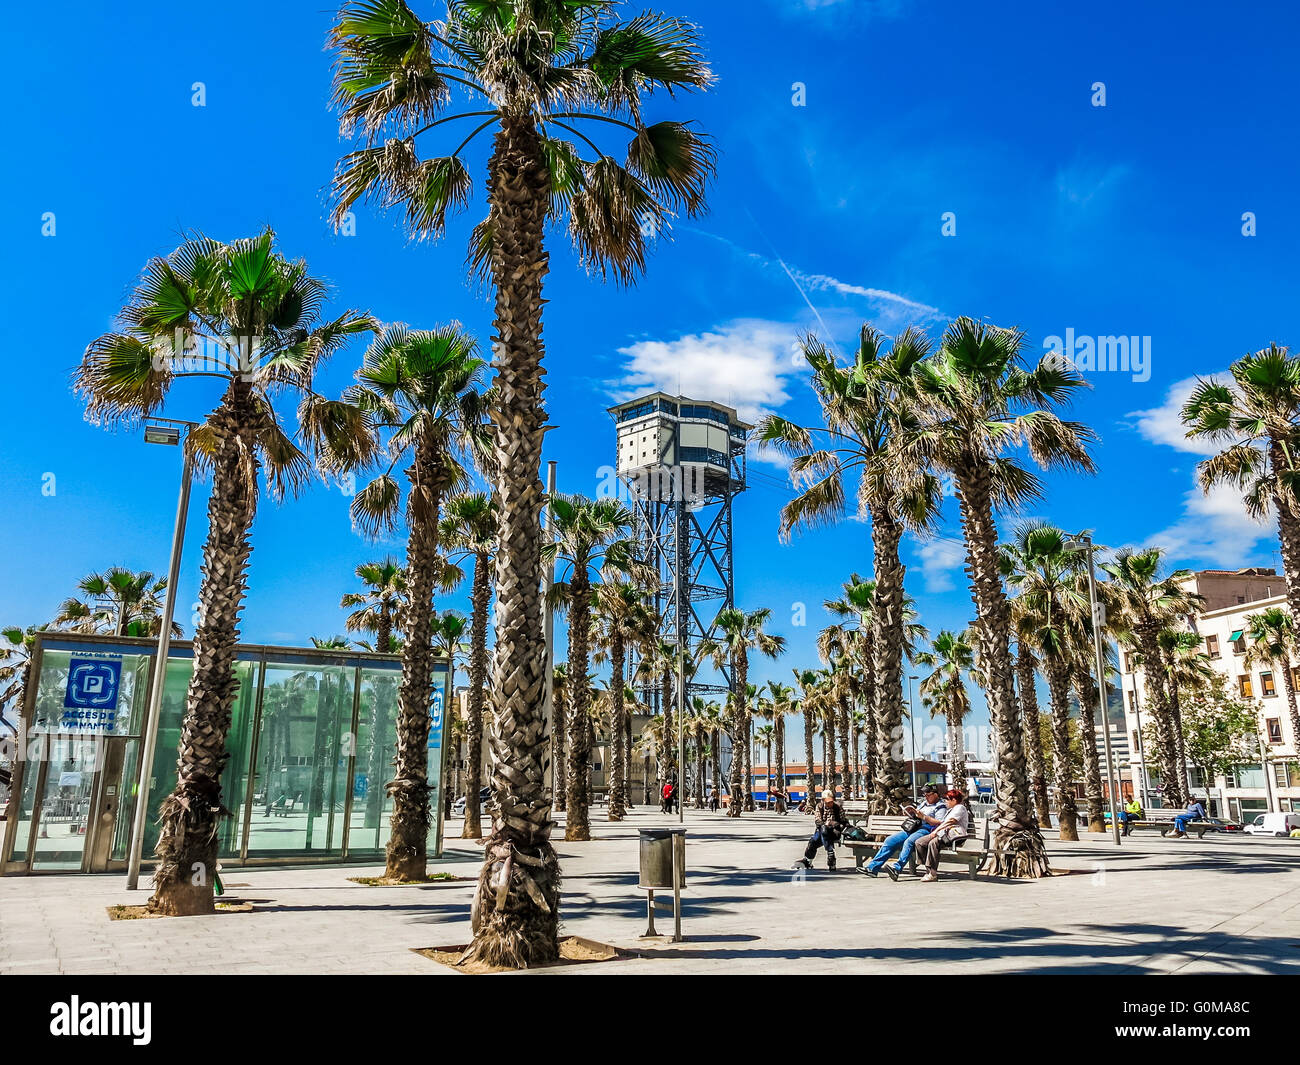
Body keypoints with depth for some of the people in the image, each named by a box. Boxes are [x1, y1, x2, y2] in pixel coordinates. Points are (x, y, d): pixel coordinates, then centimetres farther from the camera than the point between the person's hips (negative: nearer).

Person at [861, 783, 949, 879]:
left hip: (926, 829, -8)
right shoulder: (923, 803, 29)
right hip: (912, 829, 8)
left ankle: (897, 868, -50)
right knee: (890, 840, -9)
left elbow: (939, 824, -10)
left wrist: (924, 817, -15)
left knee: (909, 842, -36)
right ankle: (873, 867, -14)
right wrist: (910, 811, 14)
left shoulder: (941, 807, 4)